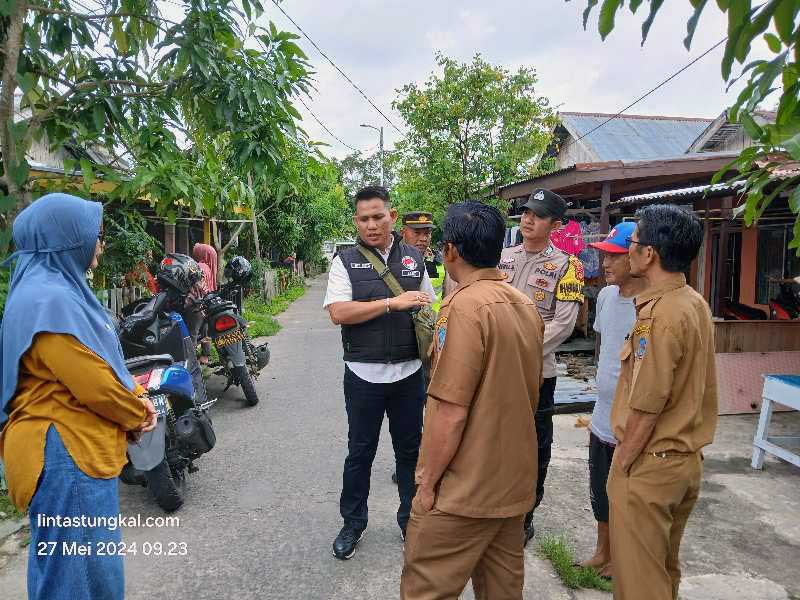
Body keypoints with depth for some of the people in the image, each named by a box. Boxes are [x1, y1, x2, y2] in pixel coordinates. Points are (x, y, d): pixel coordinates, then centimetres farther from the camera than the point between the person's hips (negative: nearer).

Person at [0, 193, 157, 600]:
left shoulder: (61, 289, 12)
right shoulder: (50, 299, -20)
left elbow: (102, 363, 16)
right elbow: (93, 383, -22)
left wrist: (137, 399, 1)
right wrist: (138, 413, -5)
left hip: (80, 447, 10)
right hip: (66, 453, -10)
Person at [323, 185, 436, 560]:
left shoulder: (414, 258, 6)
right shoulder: (346, 261, -3)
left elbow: (427, 309, 15)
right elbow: (338, 313, -16)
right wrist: (393, 303, -21)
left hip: (409, 372, 3)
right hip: (364, 374, -2)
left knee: (410, 449, 15)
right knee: (360, 451, 12)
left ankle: (411, 519, 34)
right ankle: (353, 523, 31)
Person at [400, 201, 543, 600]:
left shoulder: (465, 306, -21)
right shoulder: (526, 305, 5)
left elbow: (451, 413, -23)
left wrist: (428, 483, -12)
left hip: (466, 488, -8)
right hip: (515, 478, 9)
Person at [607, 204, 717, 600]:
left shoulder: (658, 314, -23)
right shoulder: (697, 304, 4)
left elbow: (646, 408, -21)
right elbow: (692, 389, 11)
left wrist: (622, 463, -10)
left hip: (650, 463, -9)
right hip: (688, 458, 9)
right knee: (665, 567, 24)